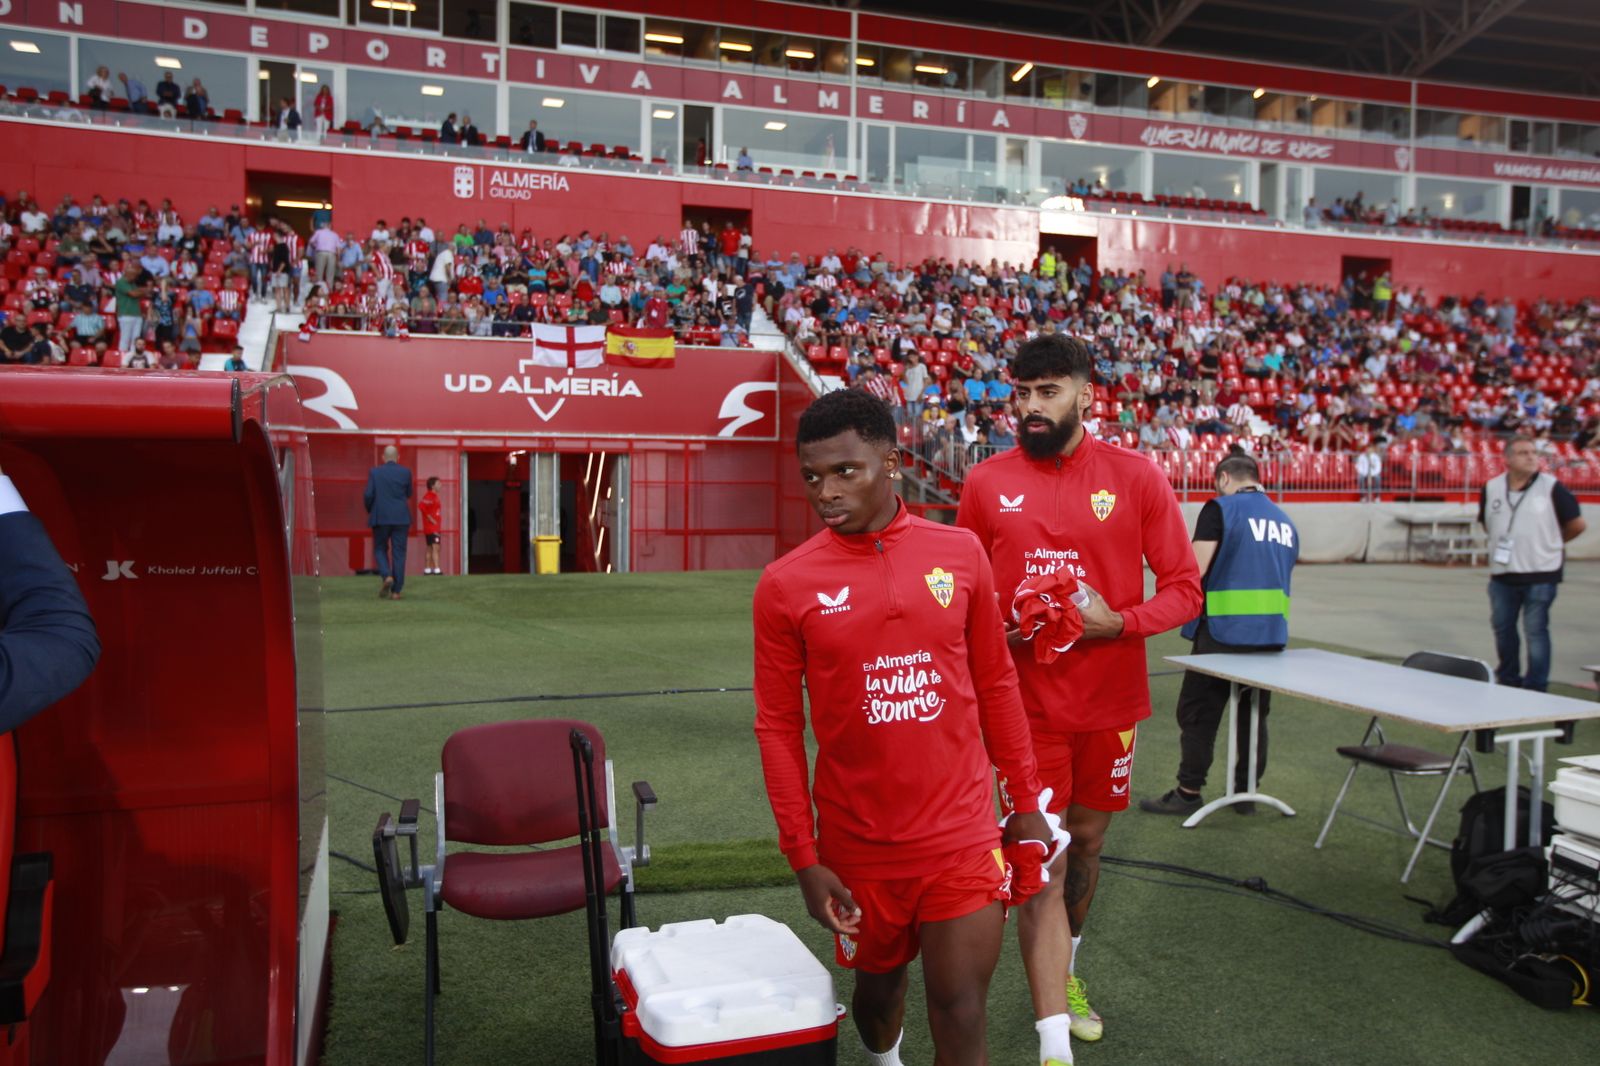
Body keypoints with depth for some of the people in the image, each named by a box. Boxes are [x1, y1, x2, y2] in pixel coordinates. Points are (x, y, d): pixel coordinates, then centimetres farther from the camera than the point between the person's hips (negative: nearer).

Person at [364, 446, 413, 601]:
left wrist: (369, 510, 11)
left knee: (380, 550, 14)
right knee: (398, 553, 4)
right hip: (401, 518, 1)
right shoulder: (405, 472, 1)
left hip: (380, 517, -1)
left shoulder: (374, 472, -1)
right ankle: (396, 591, 2)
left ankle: (387, 576, -13)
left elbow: (368, 495, -6)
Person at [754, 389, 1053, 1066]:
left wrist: (1025, 800, 8)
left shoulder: (960, 553, -4)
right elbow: (778, 727, -5)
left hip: (962, 835, 0)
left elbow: (995, 684, 6)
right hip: (858, 845, 0)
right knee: (879, 984, 21)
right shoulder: (785, 585, -10)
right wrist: (804, 857, -6)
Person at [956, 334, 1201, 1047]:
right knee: (1041, 864, -1)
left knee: (1087, 842, 19)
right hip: (1024, 705, -1)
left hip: (1109, 702, 2)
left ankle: (1063, 970, 46)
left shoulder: (1135, 477, -5)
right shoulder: (986, 483, -3)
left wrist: (1117, 622, -18)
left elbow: (1183, 589, -2)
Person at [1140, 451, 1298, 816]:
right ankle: (1246, 792, 21)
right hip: (1272, 634, 7)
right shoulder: (1285, 521, 15)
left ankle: (1188, 792, 7)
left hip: (1223, 631, -7)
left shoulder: (1220, 508, -7)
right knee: (1254, 713, 14)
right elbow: (1279, 577, 20)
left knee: (1198, 713, 2)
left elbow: (1194, 570, -15)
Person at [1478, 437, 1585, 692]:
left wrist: (1550, 542, 11)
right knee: (1502, 627, 13)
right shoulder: (1491, 488, 3)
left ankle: (1535, 688, 8)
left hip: (1540, 574, -4)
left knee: (1535, 630, -1)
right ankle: (1508, 681, 29)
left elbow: (1578, 524, 0)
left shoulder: (1551, 487, -8)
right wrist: (1505, 540, 11)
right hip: (1502, 573, 4)